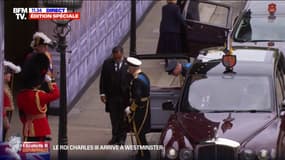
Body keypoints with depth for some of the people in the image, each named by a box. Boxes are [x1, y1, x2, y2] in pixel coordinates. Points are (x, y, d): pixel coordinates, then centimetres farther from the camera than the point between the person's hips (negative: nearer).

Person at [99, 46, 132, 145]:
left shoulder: (128, 64, -9)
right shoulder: (107, 63, -2)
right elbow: (103, 79, 3)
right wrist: (102, 93, -1)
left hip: (125, 96, -2)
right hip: (111, 95, 2)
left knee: (123, 118, 9)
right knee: (114, 118, 11)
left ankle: (122, 137, 21)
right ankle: (115, 136, 24)